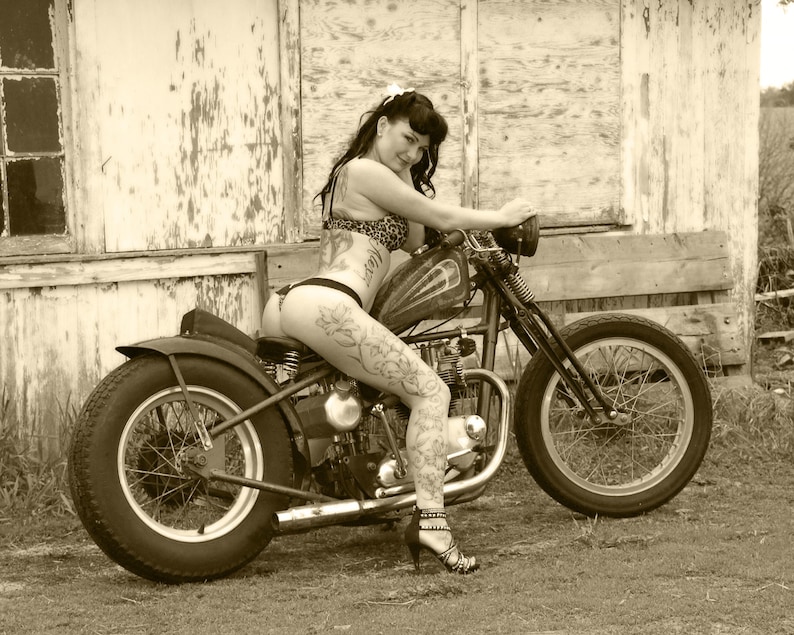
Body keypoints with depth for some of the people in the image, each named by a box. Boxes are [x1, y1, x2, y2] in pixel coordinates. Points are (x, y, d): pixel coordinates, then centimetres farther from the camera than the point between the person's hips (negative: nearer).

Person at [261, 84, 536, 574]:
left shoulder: (355, 174, 29)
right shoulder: (365, 171, -2)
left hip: (285, 305, 10)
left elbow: (414, 240, 24)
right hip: (327, 307, -10)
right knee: (431, 391, -9)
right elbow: (441, 218, 0)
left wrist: (408, 173, 18)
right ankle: (430, 521, -19)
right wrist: (503, 217, 14)